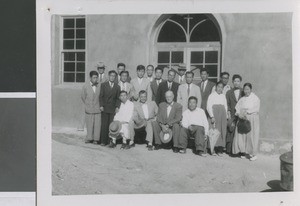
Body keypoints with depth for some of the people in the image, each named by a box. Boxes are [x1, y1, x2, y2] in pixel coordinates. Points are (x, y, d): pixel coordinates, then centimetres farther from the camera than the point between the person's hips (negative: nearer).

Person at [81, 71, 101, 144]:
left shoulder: (99, 86, -2)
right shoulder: (85, 86, -1)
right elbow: (83, 97, 10)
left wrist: (101, 105, 8)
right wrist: (87, 105, 11)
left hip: (97, 108, 0)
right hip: (89, 109, 0)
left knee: (97, 124, -1)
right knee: (89, 124, 2)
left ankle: (96, 139, 7)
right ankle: (89, 138, 12)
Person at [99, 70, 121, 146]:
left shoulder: (117, 87, 11)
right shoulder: (103, 85, 7)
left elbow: (118, 98, 11)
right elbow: (101, 96, 4)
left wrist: (117, 107, -1)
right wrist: (101, 105, -6)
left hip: (113, 109, 1)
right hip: (104, 108, -1)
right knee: (104, 125, -3)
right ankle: (103, 141, 1)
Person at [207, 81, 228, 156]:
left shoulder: (223, 96, 18)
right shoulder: (212, 95, 4)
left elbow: (225, 107, 18)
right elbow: (209, 107, -3)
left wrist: (226, 117, 7)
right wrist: (212, 116, -13)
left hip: (222, 114, 5)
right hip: (214, 114, -5)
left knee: (222, 132, -2)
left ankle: (220, 150, 0)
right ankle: (213, 149, -7)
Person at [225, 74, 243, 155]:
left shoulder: (244, 92, 11)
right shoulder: (229, 92, 14)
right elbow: (227, 104, 11)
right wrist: (228, 112, -2)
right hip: (232, 116, 0)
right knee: (230, 133, -6)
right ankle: (229, 150, 1)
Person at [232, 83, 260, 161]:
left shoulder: (255, 98, 0)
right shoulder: (242, 99, 13)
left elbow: (256, 109, -10)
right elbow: (237, 108, 7)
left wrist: (246, 112, -17)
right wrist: (239, 114, -13)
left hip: (252, 119, -4)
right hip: (242, 119, 4)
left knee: (251, 136, -4)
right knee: (241, 135, 0)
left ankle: (253, 154, 4)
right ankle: (243, 152, 11)